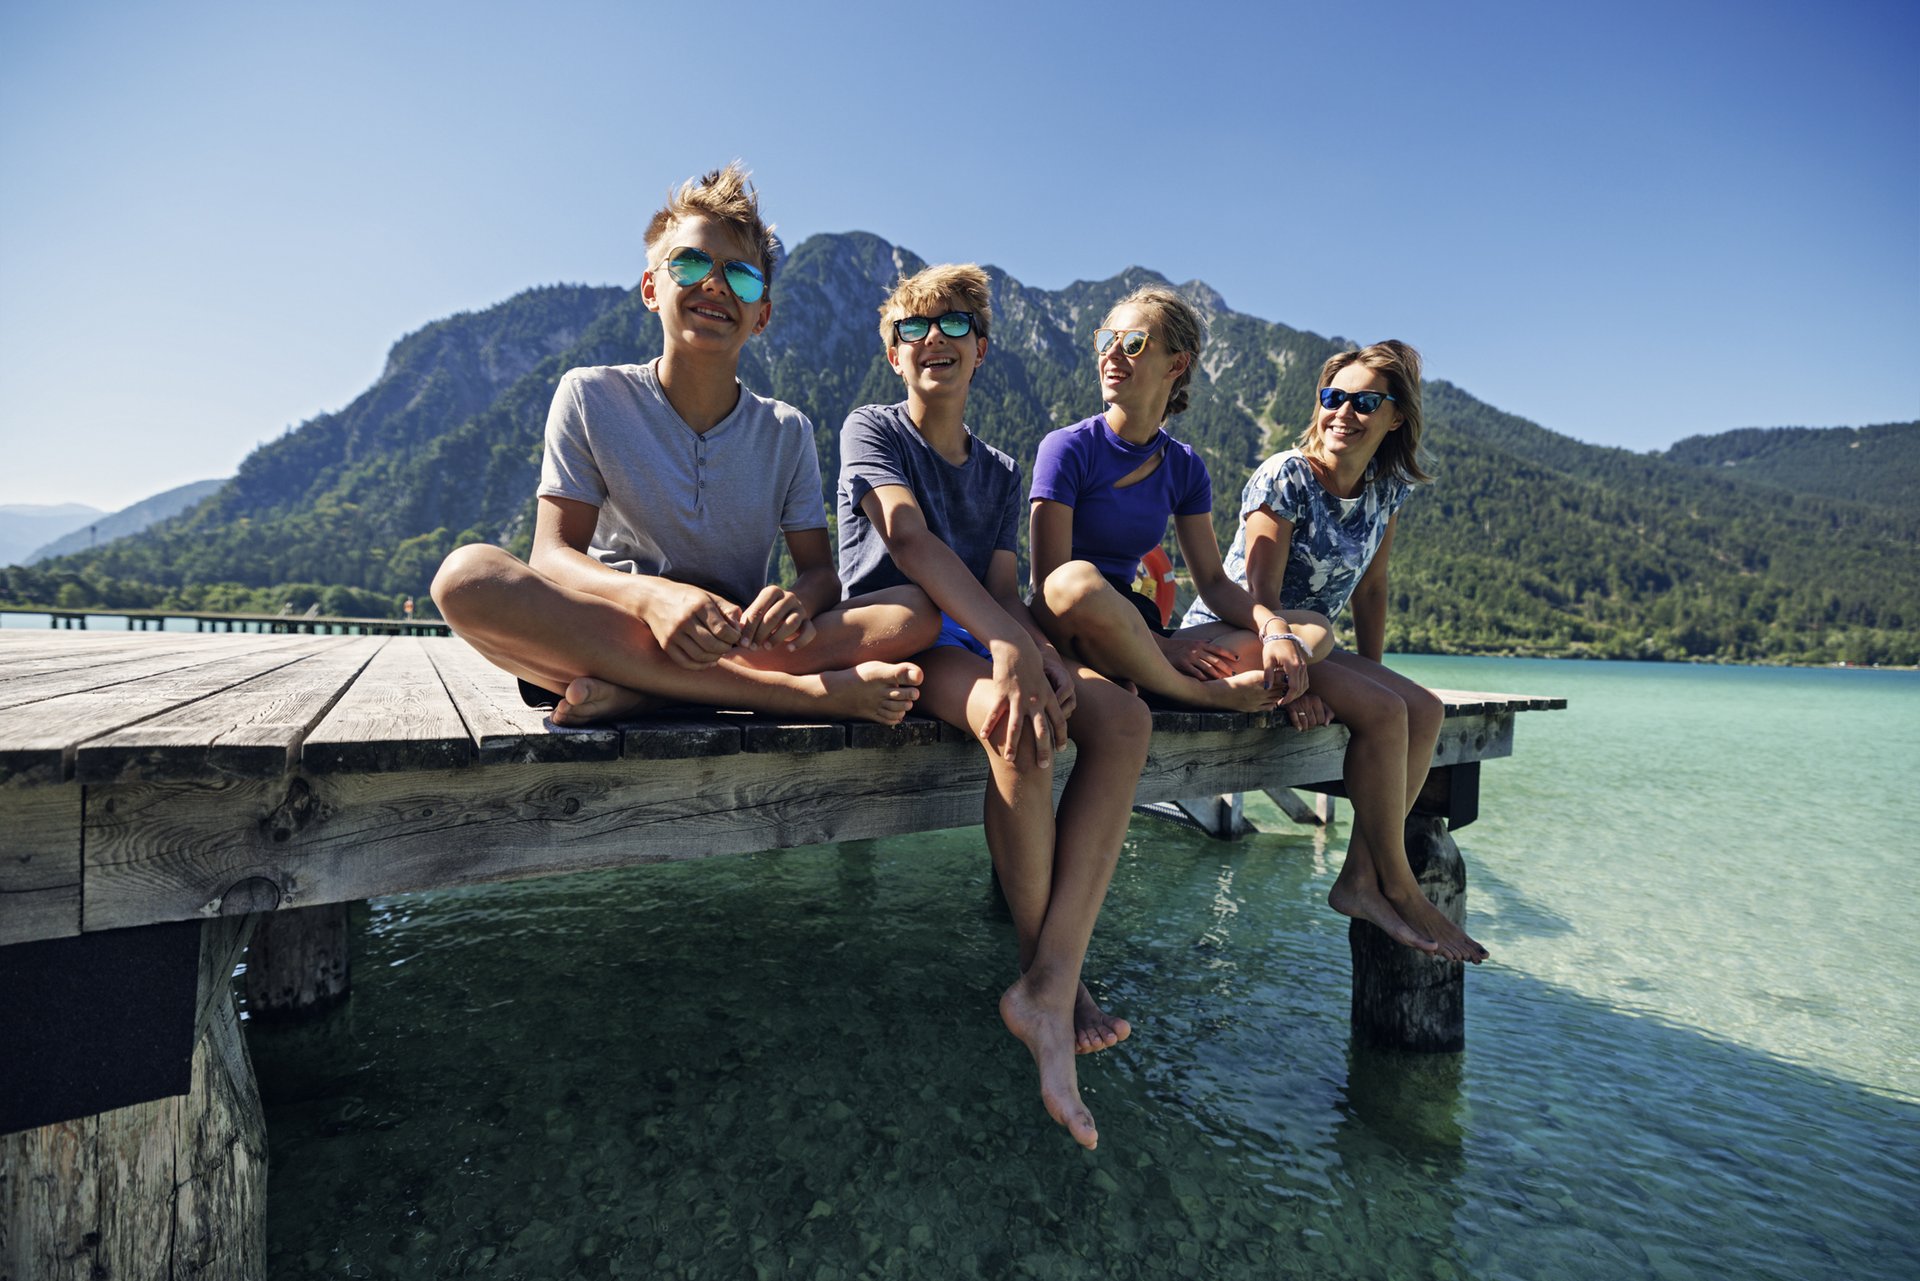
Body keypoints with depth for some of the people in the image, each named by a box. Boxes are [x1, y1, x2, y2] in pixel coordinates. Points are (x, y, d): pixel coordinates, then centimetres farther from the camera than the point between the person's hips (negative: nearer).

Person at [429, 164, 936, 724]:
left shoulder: (787, 432, 7)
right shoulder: (591, 397, 1)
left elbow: (822, 570, 1)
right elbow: (552, 555, -9)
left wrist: (798, 601, -26)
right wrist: (651, 597, -32)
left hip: (740, 643, 2)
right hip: (600, 634, -1)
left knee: (918, 612, -19)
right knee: (468, 574, -31)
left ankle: (637, 693, -28)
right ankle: (809, 690, -33)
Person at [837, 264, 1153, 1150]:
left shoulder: (1001, 472, 21)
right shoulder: (871, 429, 5)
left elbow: (1002, 588, 9)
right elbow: (910, 540, -15)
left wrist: (1045, 657, -16)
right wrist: (1008, 645, -30)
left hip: (982, 638, 6)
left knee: (1121, 715, -24)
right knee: (1014, 722, -37)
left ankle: (1049, 984, -30)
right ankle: (1044, 969, -17)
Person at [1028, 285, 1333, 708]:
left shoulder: (1186, 467, 9)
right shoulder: (1068, 448, -7)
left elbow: (1213, 581, 10)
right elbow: (1049, 583, -15)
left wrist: (1274, 627, -11)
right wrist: (1156, 641, -22)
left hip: (1138, 639, 5)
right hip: (1072, 638, -5)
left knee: (1316, 631, -3)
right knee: (1079, 580, -41)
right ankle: (1202, 695, -17)